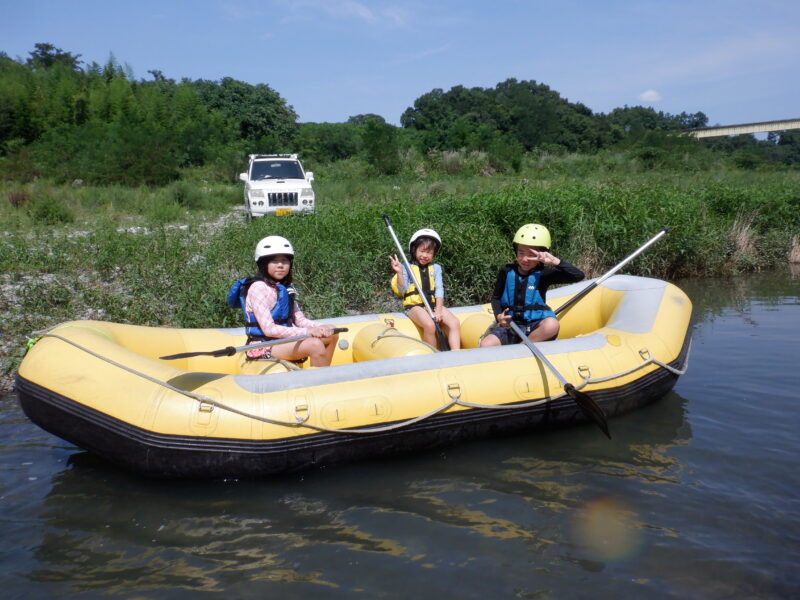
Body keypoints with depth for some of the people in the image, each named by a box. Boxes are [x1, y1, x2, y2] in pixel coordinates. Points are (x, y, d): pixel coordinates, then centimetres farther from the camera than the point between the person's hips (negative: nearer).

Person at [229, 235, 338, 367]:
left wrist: (320, 327, -14)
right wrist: (306, 332, -26)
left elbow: (300, 319, 7)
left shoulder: (285, 287, 12)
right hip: (264, 346, -9)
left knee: (332, 335, 7)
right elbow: (269, 329, -22)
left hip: (283, 339, 9)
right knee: (315, 345, -28)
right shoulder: (258, 287, -15)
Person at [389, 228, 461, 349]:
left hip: (434, 304, 4)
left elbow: (439, 289, 5)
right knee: (430, 325, -33)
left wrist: (438, 310, -7)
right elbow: (402, 290, -5)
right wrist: (399, 272, -21)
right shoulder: (407, 268, 3)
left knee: (455, 323, -18)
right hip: (414, 305, -4)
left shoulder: (436, 268, 13)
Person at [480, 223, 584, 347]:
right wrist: (498, 316, -4)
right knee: (486, 345, -26)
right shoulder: (507, 272, 3)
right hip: (510, 325, 1)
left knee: (552, 325, -36)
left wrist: (555, 261, -21)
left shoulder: (543, 274, -4)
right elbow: (496, 297, 15)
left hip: (535, 325, 0)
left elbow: (578, 276, -11)